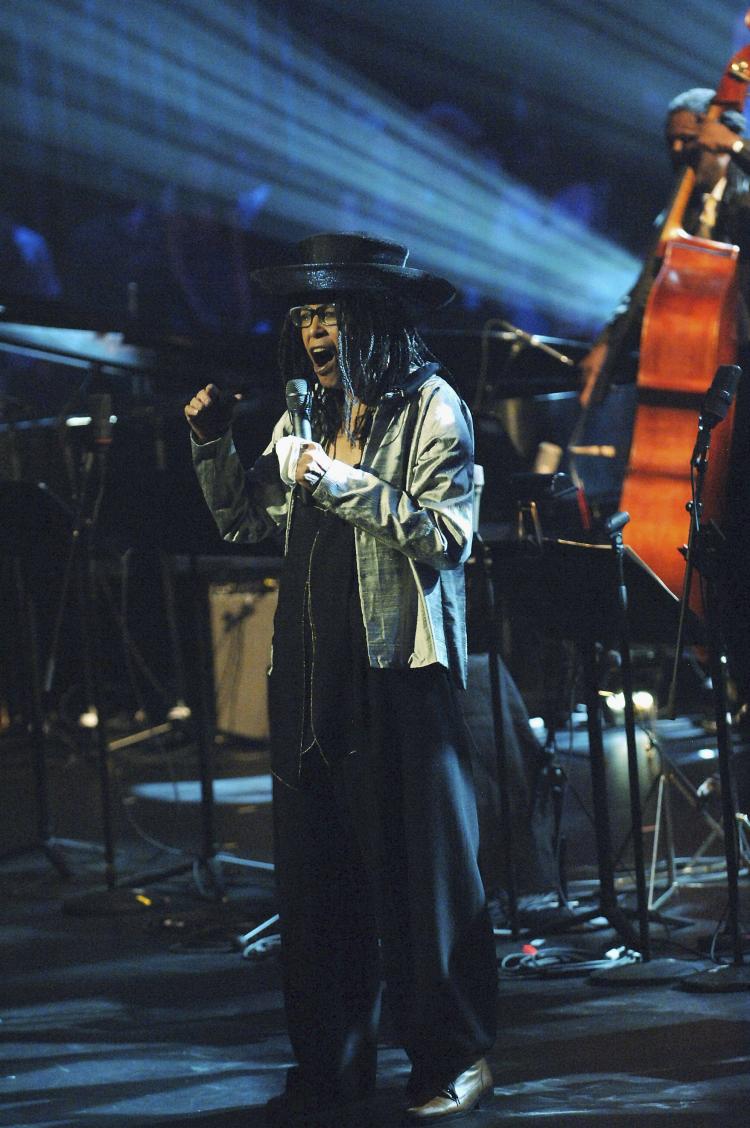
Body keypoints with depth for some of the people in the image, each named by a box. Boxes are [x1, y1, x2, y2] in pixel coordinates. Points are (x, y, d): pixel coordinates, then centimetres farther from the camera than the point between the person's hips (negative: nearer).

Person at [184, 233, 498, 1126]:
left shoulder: (430, 408, -5)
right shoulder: (311, 416, 15)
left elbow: (447, 534, -14)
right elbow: (242, 518, 21)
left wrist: (344, 483, -20)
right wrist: (213, 442, 6)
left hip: (401, 673, -7)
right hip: (312, 674, 7)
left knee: (422, 863, 0)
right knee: (316, 867, 8)